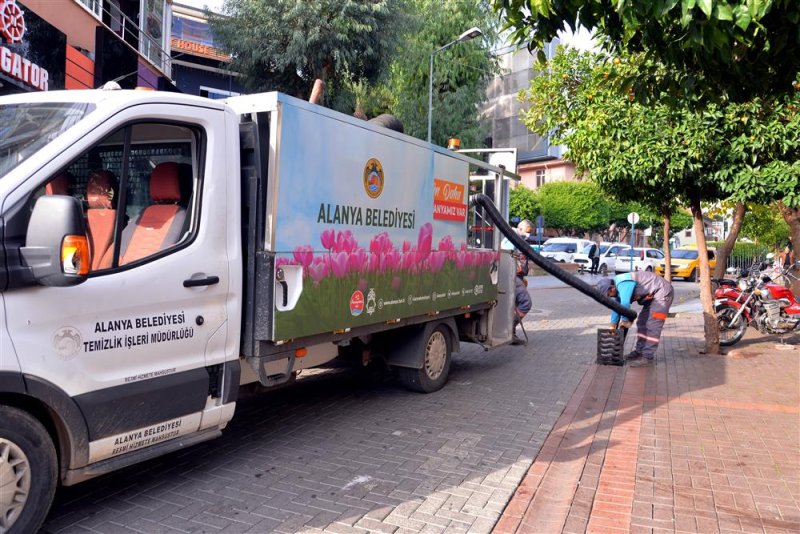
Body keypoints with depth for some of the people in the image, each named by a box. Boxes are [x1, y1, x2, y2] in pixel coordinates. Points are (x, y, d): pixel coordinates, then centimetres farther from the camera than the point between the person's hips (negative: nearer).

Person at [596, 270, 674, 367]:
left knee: (652, 326, -15)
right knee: (642, 323, 14)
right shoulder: (619, 286, 6)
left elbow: (625, 304, -34)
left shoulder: (623, 284, -27)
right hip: (652, 296, 11)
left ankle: (647, 357, -15)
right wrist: (613, 324, 14)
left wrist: (625, 320, -18)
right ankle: (639, 352, 21)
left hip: (662, 293, -11)